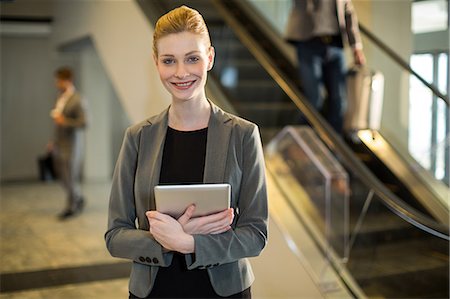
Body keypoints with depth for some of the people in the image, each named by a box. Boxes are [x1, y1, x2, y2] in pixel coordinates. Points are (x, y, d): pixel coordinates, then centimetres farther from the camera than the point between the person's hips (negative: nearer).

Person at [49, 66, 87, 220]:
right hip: (59, 144, 8)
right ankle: (79, 200, 31)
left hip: (72, 145, -8)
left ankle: (71, 207, 17)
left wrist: (64, 121, -22)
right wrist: (54, 141, 19)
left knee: (70, 176, 1)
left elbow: (83, 123, -19)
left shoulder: (77, 100, -14)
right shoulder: (60, 99, 11)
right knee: (62, 175, 12)